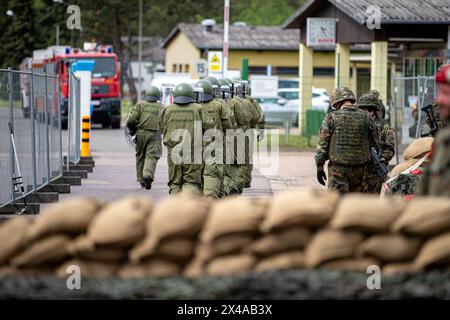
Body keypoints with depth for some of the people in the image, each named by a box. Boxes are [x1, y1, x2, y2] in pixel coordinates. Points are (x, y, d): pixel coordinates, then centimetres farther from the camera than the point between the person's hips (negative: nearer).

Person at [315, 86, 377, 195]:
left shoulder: (331, 118, -4)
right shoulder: (365, 117, 3)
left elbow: (322, 144, -4)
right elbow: (373, 142, 8)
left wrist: (319, 166, 1)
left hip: (338, 169, -3)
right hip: (359, 169, 3)